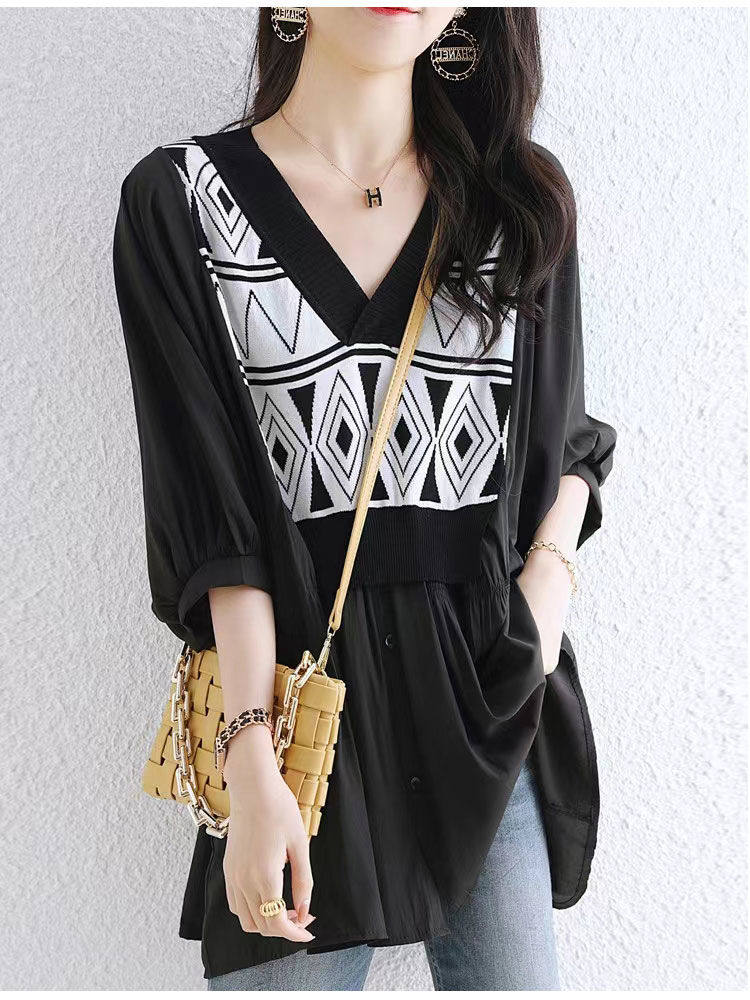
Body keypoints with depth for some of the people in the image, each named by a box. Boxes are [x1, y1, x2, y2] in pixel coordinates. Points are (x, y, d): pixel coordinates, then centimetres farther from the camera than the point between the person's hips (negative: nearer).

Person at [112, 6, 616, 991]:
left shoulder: (523, 198, 7)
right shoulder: (179, 199, -2)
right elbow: (212, 506, -8)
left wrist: (550, 572, -7)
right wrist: (254, 773, -14)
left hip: (492, 689, 3)